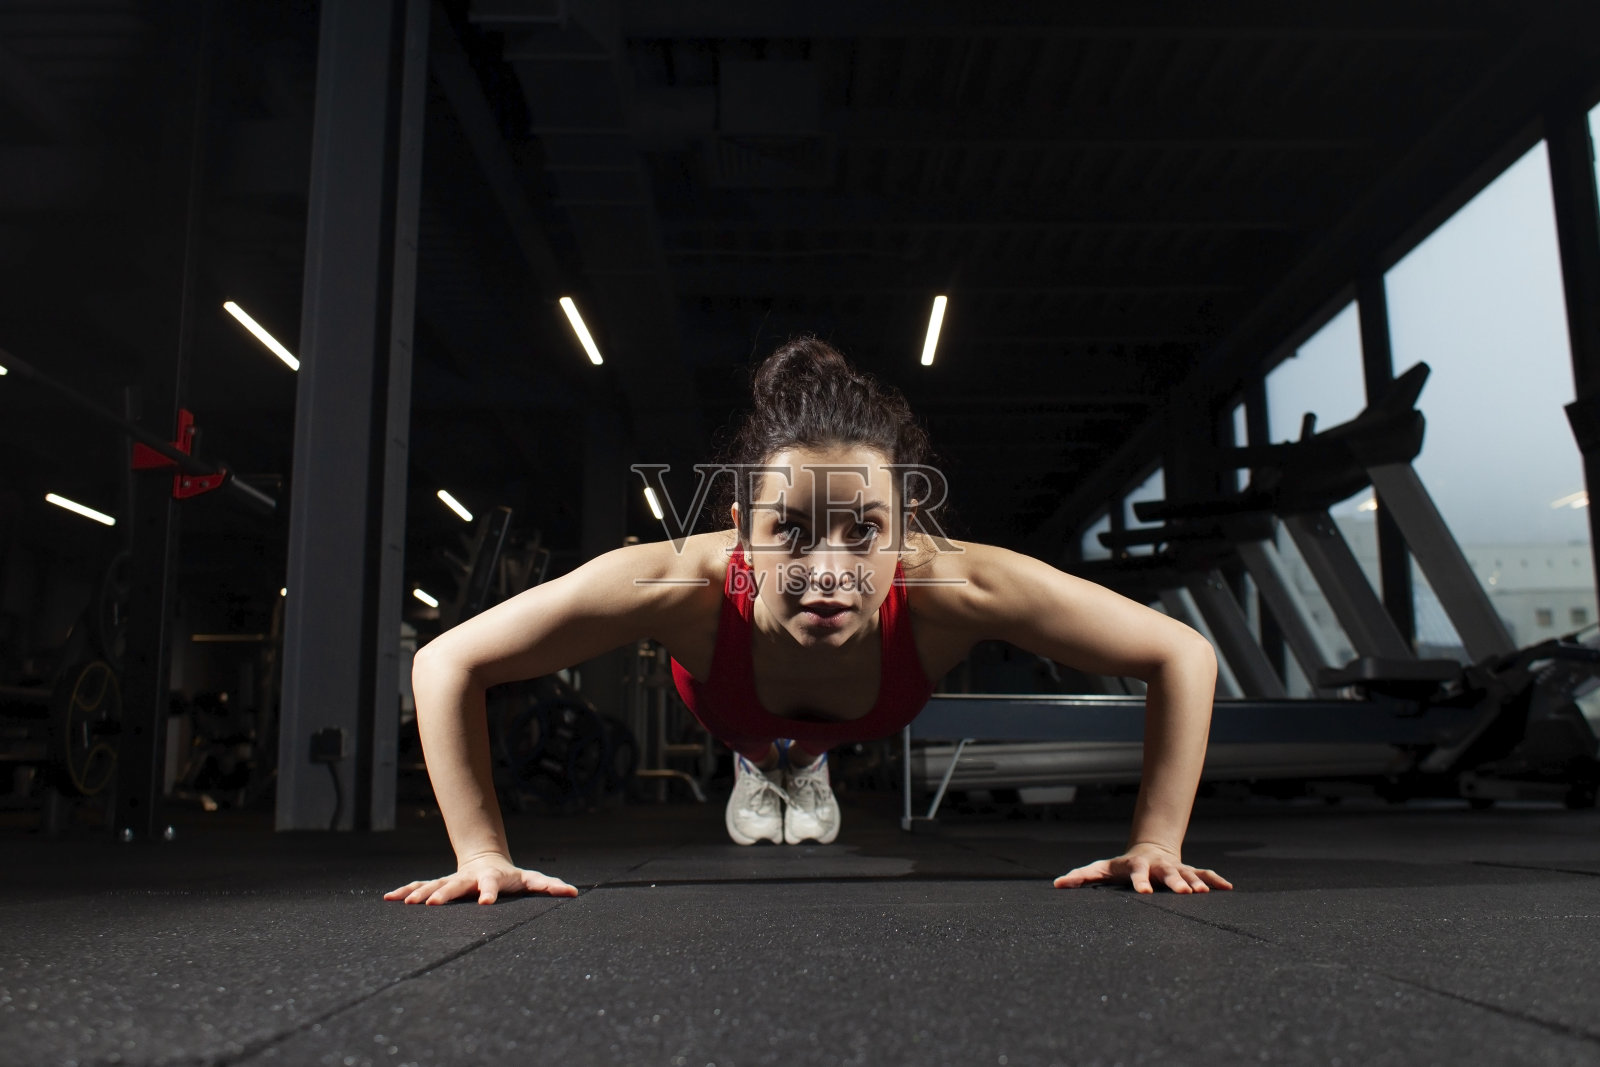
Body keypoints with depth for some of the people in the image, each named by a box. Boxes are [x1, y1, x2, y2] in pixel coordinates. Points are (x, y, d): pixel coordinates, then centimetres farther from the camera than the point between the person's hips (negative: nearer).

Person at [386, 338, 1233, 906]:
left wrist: (1153, 846, -36)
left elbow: (1183, 657, -36)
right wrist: (483, 857, -37)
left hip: (856, 719, 1)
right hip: (734, 711, -1)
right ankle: (759, 765, 72)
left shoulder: (950, 587, -49)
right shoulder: (684, 585, -50)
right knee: (759, 752, 37)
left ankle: (806, 762, 73)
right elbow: (447, 665, -38)